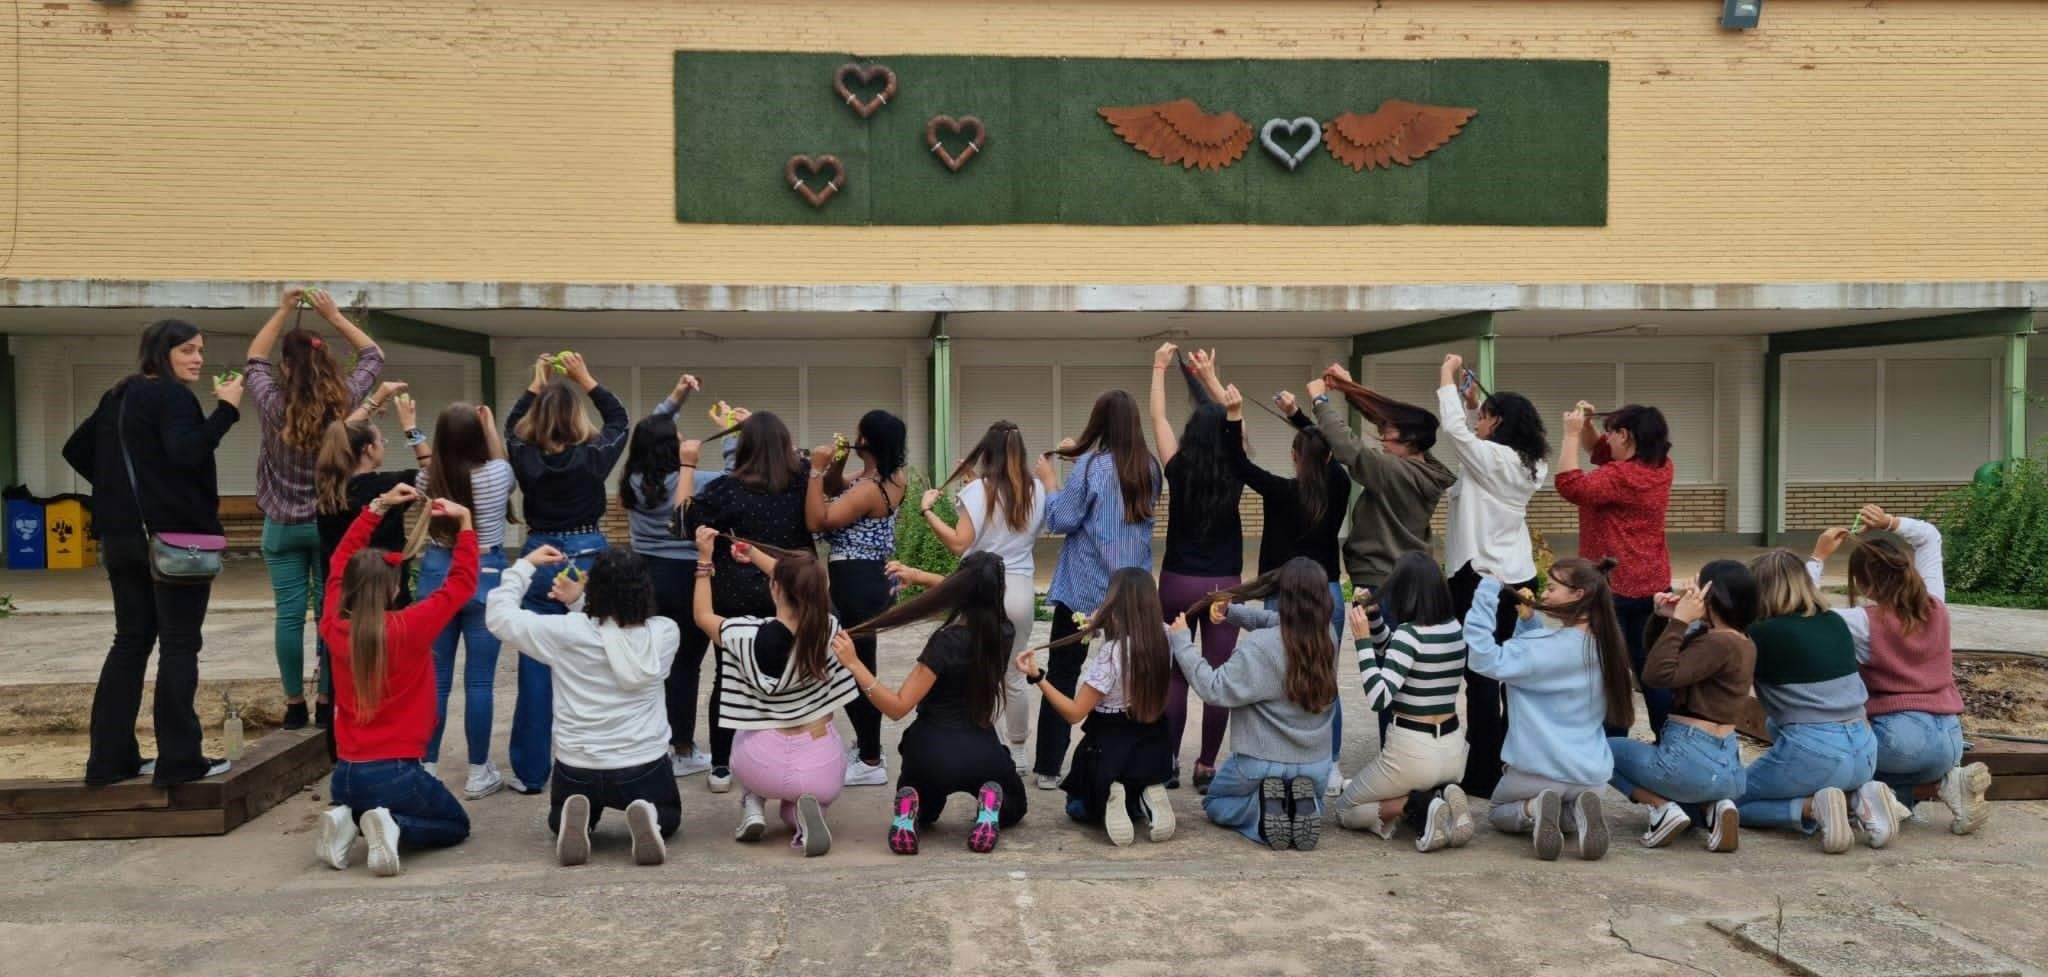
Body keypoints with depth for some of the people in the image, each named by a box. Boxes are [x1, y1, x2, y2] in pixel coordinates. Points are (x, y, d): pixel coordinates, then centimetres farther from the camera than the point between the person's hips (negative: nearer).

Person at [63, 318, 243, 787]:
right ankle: (178, 760, -1)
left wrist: (121, 488, 20)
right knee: (179, 646, -3)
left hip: (123, 536, 8)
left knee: (130, 641, 12)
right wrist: (226, 409, -22)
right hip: (176, 537, -8)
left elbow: (76, 450, 22)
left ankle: (110, 757, 13)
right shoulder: (172, 396, -11)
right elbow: (186, 453, -26)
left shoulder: (119, 397, 15)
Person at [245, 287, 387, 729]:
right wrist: (334, 316, 5)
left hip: (283, 525, 0)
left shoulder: (275, 407, -11)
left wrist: (282, 311, 10)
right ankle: (327, 701, 8)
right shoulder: (344, 402, -9)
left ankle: (295, 704, 9)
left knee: (289, 615, 4)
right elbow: (373, 354, 7)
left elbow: (254, 359, 9)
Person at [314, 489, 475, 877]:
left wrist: (377, 507, 17)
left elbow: (340, 562, 14)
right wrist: (464, 522, 1)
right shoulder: (409, 628, -15)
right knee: (456, 825, 19)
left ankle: (347, 824, 4)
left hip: (345, 776, 6)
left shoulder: (335, 629, -1)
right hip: (395, 774, -5)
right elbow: (462, 582, -5)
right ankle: (395, 828, -10)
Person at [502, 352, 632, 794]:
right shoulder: (593, 457, -10)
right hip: (589, 558, -1)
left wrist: (535, 385, 18)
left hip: (540, 562, 1)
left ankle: (530, 771, 10)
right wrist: (586, 380, 13)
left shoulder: (525, 458, -7)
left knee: (535, 669, 6)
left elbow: (511, 426, 17)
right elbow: (620, 420, 10)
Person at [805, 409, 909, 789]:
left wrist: (817, 469, -20)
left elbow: (816, 521, -21)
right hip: (873, 579, 10)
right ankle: (866, 740, 36)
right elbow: (837, 493, 20)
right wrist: (836, 466, 1)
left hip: (854, 582, -10)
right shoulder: (893, 481, 8)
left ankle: (871, 763, 4)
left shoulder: (868, 490, -21)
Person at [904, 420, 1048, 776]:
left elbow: (959, 544, -13)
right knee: (1015, 675, 16)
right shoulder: (1036, 490, 3)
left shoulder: (978, 490, -10)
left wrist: (927, 510, -4)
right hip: (1021, 589, 4)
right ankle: (1019, 753, 27)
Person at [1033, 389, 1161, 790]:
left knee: (1062, 674, 4)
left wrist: (1050, 480, 4)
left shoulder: (1091, 466, -14)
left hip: (1084, 588, -4)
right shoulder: (1149, 468, 3)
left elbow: (1061, 520, -11)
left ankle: (1049, 766, 6)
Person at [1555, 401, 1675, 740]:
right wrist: (1587, 427, 3)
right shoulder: (1661, 468, 7)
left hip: (1612, 587, -8)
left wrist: (1572, 434, -21)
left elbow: (1570, 486, -28)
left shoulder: (1620, 477, -20)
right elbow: (1602, 454, 19)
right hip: (1653, 585, 9)